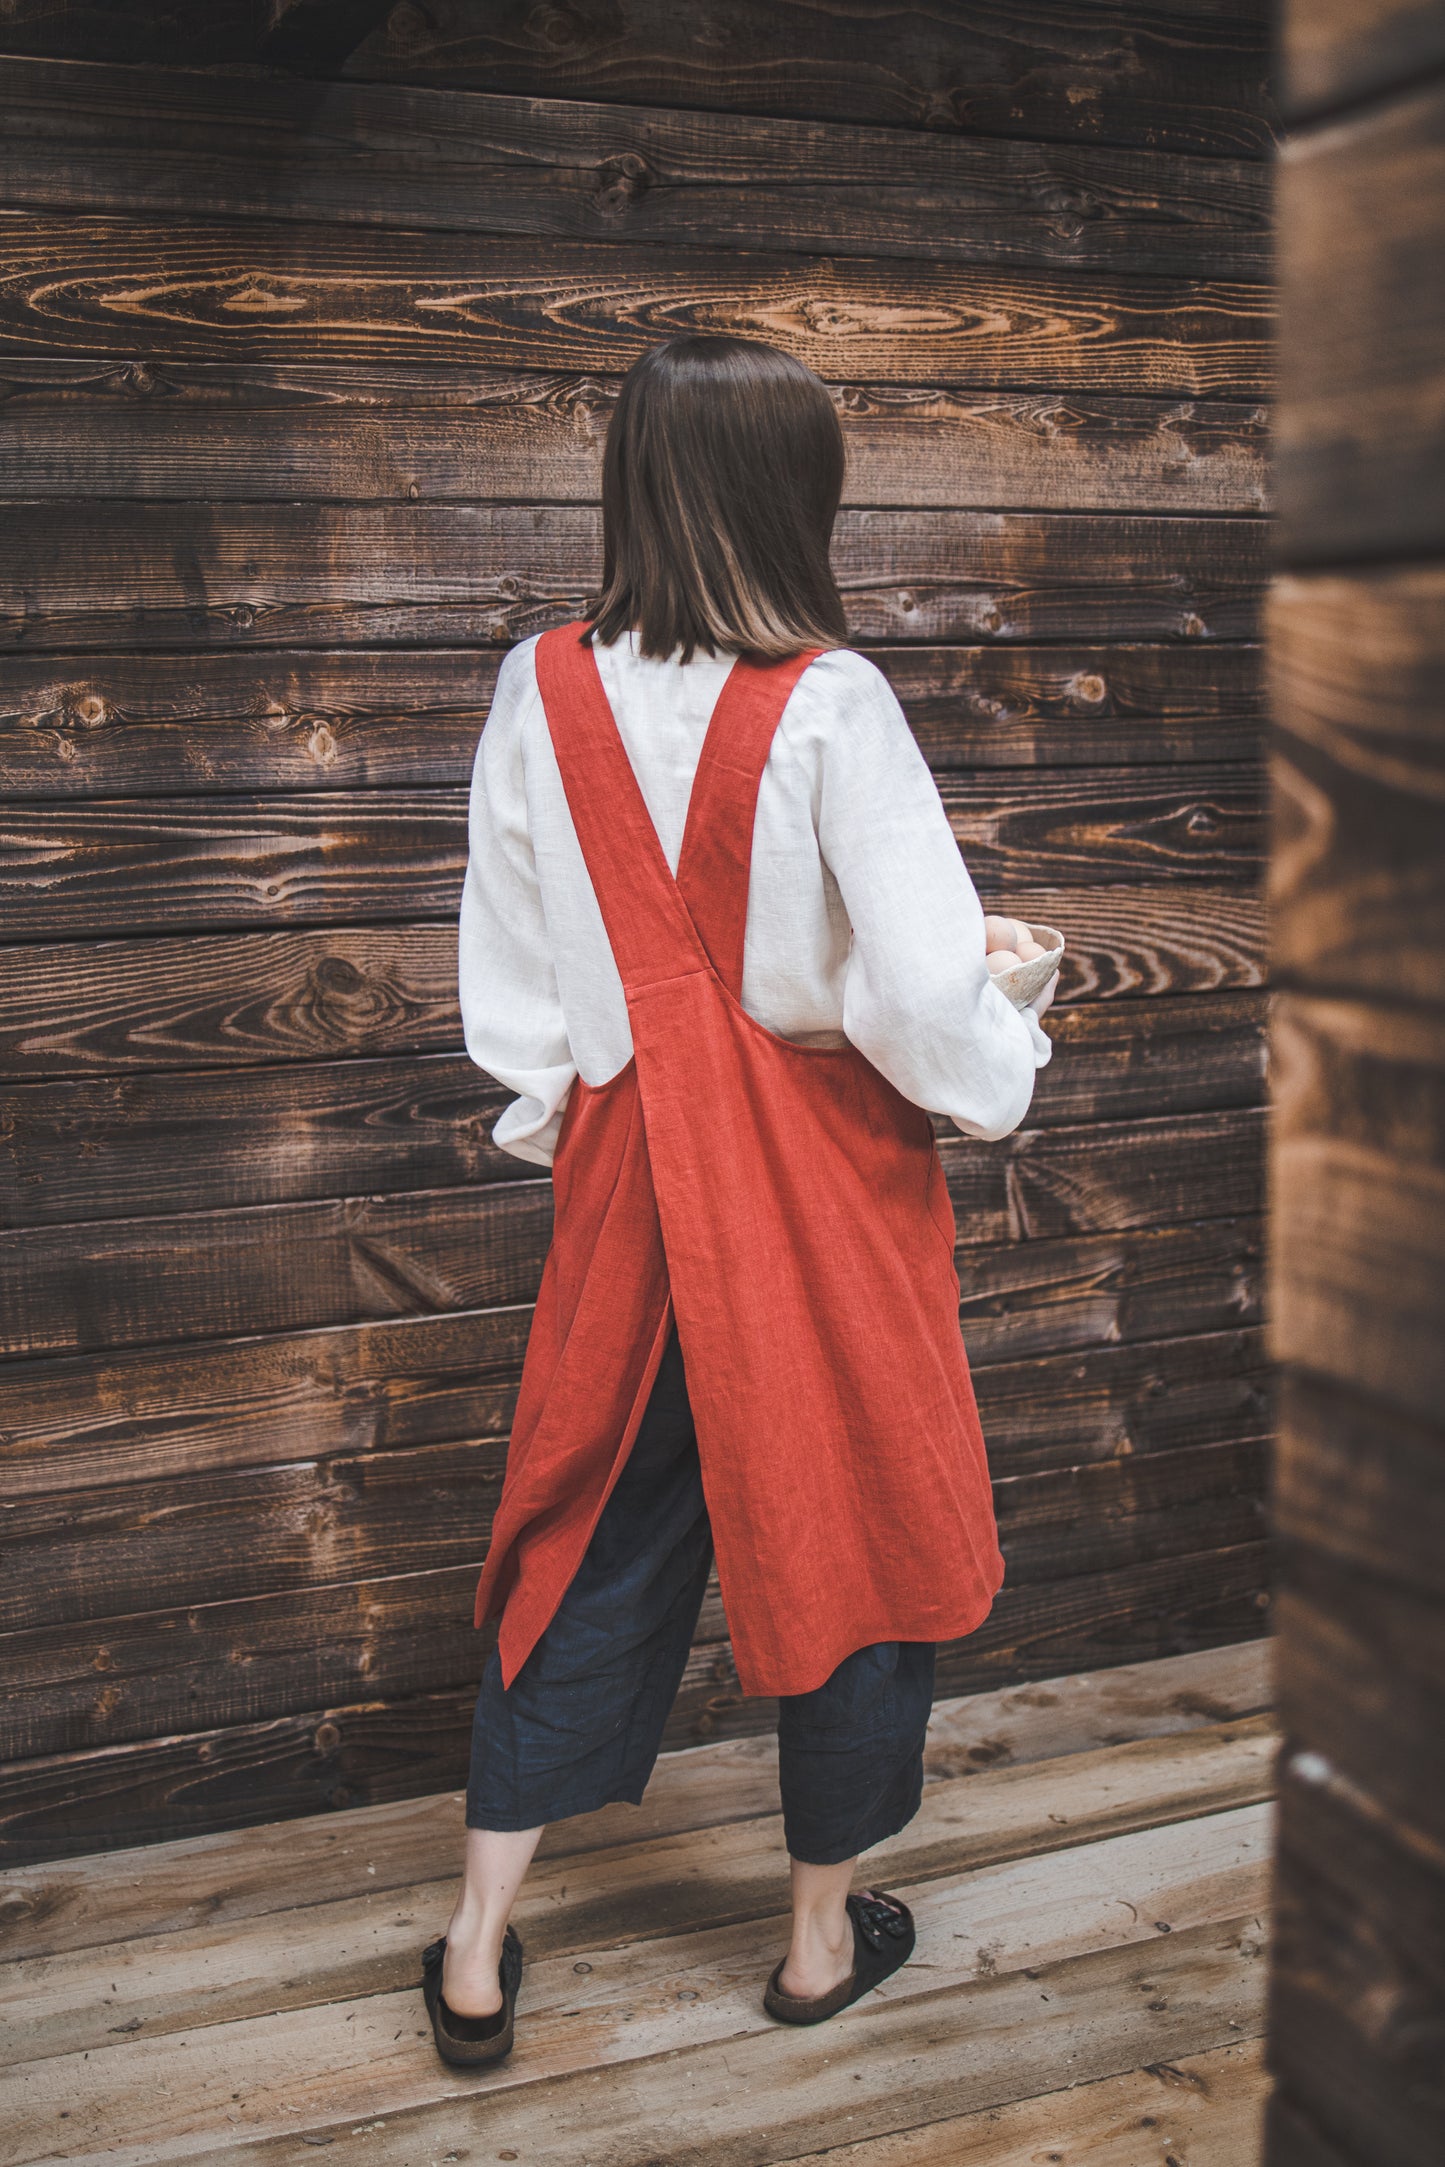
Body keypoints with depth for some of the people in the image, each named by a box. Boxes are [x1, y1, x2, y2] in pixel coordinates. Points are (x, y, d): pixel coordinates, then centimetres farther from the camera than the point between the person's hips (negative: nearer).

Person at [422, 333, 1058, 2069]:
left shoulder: (541, 694, -4)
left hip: (627, 1166, 4)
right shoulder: (828, 706, -17)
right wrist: (1003, 1068, 2)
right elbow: (924, 993, -19)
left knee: (591, 1534, 16)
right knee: (848, 1527, 14)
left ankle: (476, 1952, 25)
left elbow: (508, 981, 4)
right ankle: (824, 1937, 32)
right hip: (827, 1180, -4)